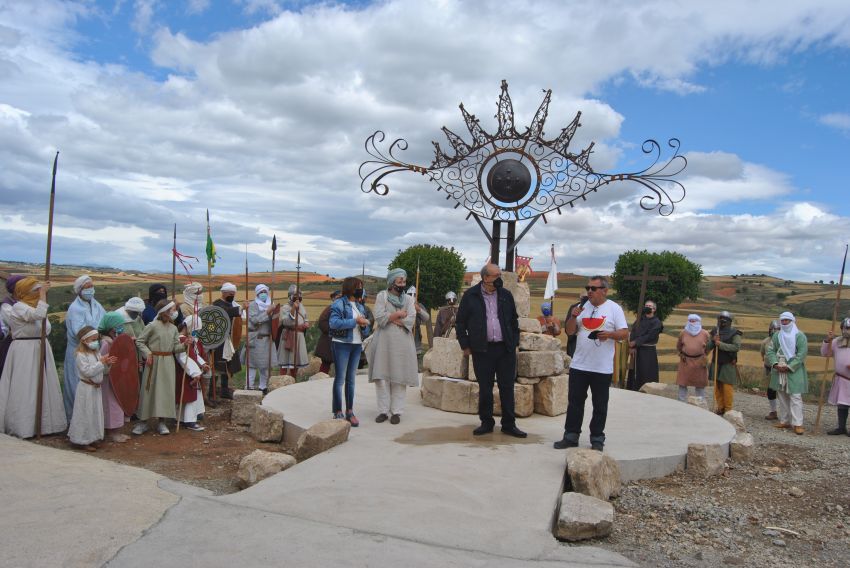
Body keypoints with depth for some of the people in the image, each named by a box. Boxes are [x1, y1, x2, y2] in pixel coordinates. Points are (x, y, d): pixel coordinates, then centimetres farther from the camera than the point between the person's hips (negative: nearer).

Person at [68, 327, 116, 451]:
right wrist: (101, 363, -23)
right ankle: (83, 441, 9)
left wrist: (108, 364, -6)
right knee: (86, 415, -1)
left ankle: (93, 438, 24)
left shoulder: (97, 353, 10)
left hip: (96, 388, 8)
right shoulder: (80, 355, -14)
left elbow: (103, 370, 13)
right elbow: (88, 371, -23)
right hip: (86, 389, -8)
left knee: (96, 413, 13)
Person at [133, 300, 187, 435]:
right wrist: (147, 353, -11)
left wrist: (184, 345, -12)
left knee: (166, 390, 4)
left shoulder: (173, 328, 8)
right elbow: (140, 341, -2)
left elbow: (175, 347, 6)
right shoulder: (153, 326, -7)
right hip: (154, 361, -4)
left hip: (168, 362, 4)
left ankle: (162, 422, 14)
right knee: (149, 390, 2)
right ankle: (143, 421, 15)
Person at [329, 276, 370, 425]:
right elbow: (333, 323, -22)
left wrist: (363, 323, -1)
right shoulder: (339, 303, -9)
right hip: (342, 344, -7)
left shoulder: (358, 305, 14)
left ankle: (350, 411, 18)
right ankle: (338, 413, 5)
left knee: (351, 379, 11)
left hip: (356, 345, 7)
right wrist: (355, 321, -20)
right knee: (340, 379, -1)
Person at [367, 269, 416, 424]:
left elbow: (411, 320, -5)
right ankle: (383, 410, 5)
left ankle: (396, 411, 5)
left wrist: (390, 318, -9)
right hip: (384, 342, -1)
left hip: (402, 343, 1)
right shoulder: (382, 296, 4)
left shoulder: (408, 299, 10)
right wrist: (399, 314, -4)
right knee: (382, 377, -2)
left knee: (399, 378, 0)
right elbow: (380, 318, -9)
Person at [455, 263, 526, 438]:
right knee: (485, 388, 6)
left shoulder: (506, 295, 9)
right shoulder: (470, 296, 0)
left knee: (507, 387, 5)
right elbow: (460, 323, 4)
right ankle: (486, 423, 19)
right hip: (482, 350, -2)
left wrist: (514, 343, 9)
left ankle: (509, 424, 15)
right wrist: (465, 345, 1)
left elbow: (514, 321, 16)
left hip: (506, 349, 2)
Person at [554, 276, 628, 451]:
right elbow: (569, 331, 10)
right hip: (579, 365, 4)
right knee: (574, 402, 8)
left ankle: (597, 439, 20)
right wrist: (573, 316, -8)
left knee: (600, 405, 7)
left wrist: (609, 334, -23)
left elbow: (624, 333, -5)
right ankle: (571, 436, 18)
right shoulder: (582, 307, 10)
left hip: (602, 368, -4)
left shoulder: (614, 308, -2)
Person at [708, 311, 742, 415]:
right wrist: (713, 341, -8)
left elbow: (736, 347, -17)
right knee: (717, 387, 5)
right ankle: (719, 408, 13)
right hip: (716, 364, 5)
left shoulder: (734, 333, -3)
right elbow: (708, 347, 11)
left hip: (728, 365, -5)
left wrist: (721, 344, -21)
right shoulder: (715, 332, 12)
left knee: (727, 388, -6)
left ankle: (728, 410, 1)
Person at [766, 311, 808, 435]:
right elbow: (770, 351, 6)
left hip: (794, 371, -5)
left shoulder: (800, 336, -4)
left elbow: (802, 354, -11)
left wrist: (789, 367, -16)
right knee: (782, 396, 9)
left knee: (795, 397, -8)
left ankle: (797, 424, -8)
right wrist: (775, 364, -11)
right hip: (779, 370, 5)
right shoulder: (776, 335, 10)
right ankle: (785, 421, 16)